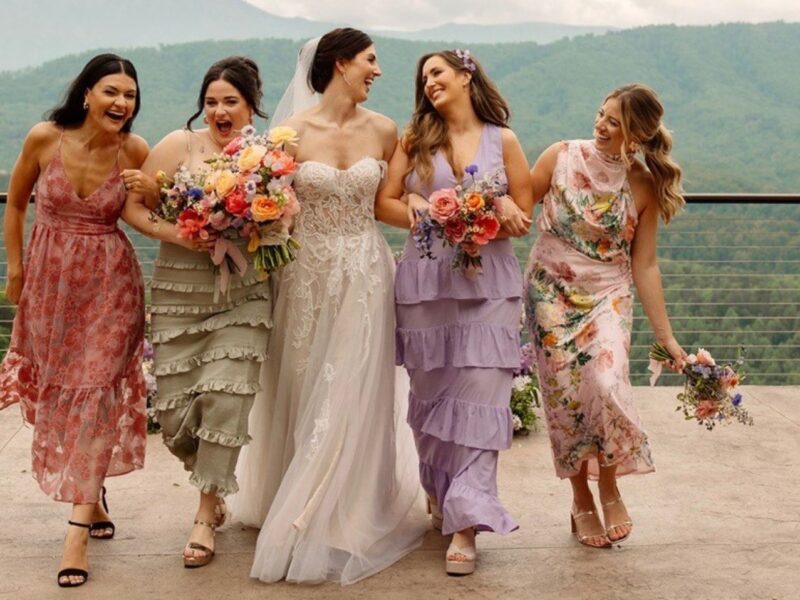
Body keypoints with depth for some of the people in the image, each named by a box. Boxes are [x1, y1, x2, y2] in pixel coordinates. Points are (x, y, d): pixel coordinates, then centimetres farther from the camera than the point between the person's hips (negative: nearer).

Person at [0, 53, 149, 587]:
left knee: (94, 393, -6)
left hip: (109, 282, -2)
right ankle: (93, 498, 33)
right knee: (55, 391, 12)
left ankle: (79, 529, -4)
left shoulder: (135, 151, -10)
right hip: (49, 278, 2)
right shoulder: (45, 138, -10)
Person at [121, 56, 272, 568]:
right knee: (174, 406, 2)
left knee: (226, 395, -10)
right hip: (180, 293, 0)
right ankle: (212, 479, 33)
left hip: (243, 295, 0)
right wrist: (175, 234, -15)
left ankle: (207, 514, 7)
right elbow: (134, 207, 0)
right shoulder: (178, 146, -1)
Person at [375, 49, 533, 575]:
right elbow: (385, 203, 4)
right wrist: (430, 217, -11)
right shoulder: (415, 140, 10)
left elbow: (523, 216, 4)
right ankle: (441, 491, 30)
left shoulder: (502, 139, 5)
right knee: (431, 391, 9)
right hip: (425, 281, 2)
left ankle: (465, 522, -6)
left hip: (488, 281, -2)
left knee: (478, 394, -7)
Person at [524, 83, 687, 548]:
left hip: (608, 296, -1)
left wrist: (666, 336, -2)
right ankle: (581, 499, 19)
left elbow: (644, 266, -1)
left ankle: (610, 487, 6)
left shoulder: (645, 186, -4)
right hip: (552, 293, 1)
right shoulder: (563, 157, -4)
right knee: (566, 396, 0)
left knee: (607, 385, -21)